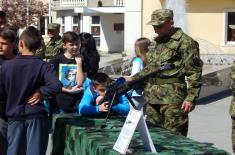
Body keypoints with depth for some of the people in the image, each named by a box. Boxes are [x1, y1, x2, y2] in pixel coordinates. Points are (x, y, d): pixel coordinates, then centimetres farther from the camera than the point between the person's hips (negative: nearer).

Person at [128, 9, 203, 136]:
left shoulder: (185, 42, -6)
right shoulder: (155, 42, 19)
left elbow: (194, 73, -9)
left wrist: (191, 98, -16)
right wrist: (133, 79, 17)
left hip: (172, 100, -7)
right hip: (152, 98, 7)